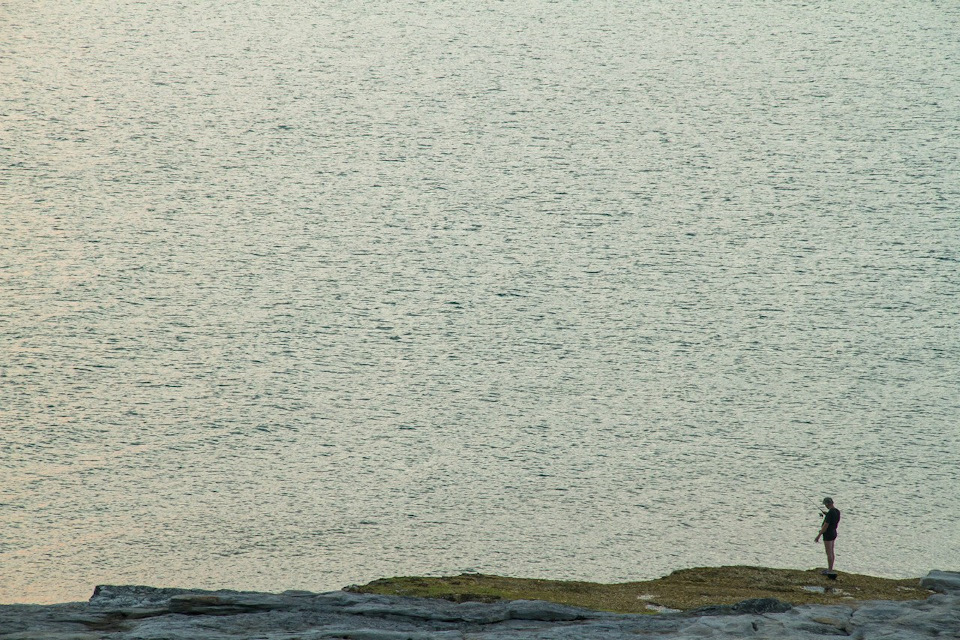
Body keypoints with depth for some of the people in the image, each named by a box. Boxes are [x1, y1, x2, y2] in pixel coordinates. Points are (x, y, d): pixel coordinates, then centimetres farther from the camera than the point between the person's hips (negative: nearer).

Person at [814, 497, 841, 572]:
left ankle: (830, 571, 2)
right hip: (834, 533, 9)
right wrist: (826, 516, 20)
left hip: (828, 534, -9)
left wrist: (818, 536, -20)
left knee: (829, 553, -2)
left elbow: (825, 526, -25)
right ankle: (830, 569, 26)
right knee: (831, 552, 17)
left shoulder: (830, 513, -25)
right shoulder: (837, 511, 3)